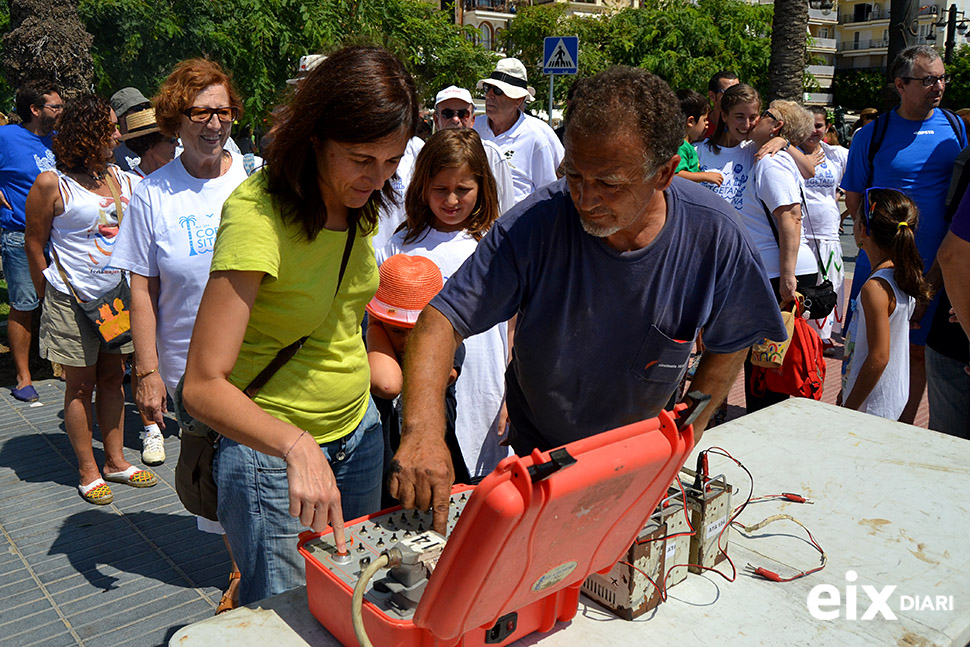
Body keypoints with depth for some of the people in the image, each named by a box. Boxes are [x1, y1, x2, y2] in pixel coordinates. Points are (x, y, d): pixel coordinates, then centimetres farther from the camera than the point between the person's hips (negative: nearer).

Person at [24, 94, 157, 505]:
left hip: (118, 296, 5)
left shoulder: (123, 179, 7)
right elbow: (34, 244, -1)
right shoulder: (51, 185, -8)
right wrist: (50, 298, 3)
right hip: (72, 299, -5)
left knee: (112, 378, 11)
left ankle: (116, 461, 23)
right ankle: (88, 472, 15)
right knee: (80, 385, 4)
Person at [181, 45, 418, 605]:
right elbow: (203, 387, -28)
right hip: (271, 452, -7)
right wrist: (297, 445, -42)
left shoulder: (360, 202, -2)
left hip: (359, 431, 7)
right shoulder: (258, 213, -25)